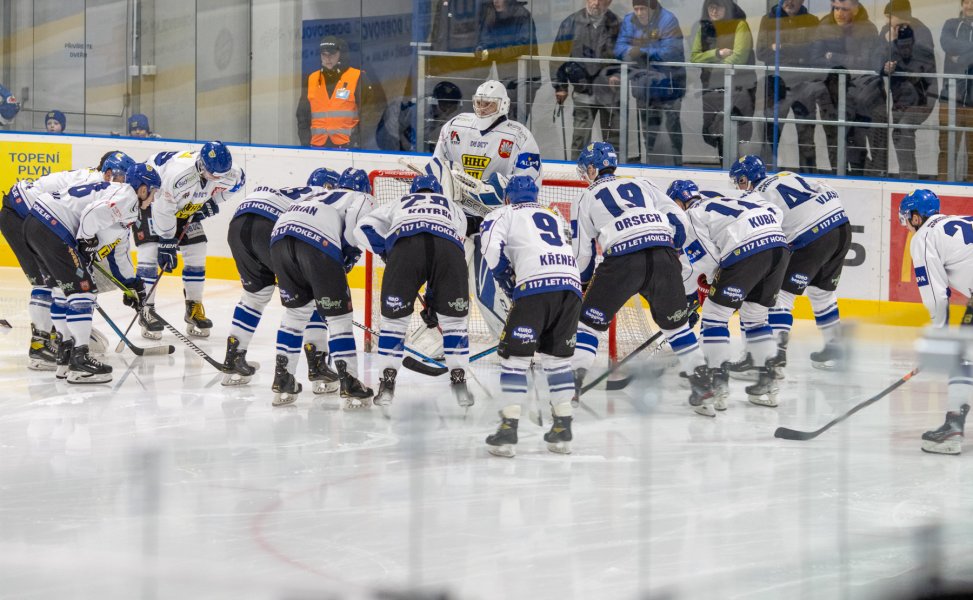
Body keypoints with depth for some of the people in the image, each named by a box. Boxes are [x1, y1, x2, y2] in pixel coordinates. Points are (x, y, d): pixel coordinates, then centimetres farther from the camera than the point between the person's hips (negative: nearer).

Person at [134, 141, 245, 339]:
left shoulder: (228, 173, -23)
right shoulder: (179, 174, -43)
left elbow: (237, 181, 5)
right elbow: (163, 211, -34)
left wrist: (213, 201, -4)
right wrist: (166, 245, -28)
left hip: (185, 207, 6)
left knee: (196, 251, 0)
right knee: (150, 251, -18)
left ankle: (194, 308, 12)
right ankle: (146, 310, -11)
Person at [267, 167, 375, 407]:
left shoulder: (316, 197, 40)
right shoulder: (362, 199, 23)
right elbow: (356, 225, -1)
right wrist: (350, 254, 13)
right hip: (318, 242, -6)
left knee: (297, 309, 24)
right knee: (338, 315, 6)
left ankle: (282, 381, 23)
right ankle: (349, 385, 4)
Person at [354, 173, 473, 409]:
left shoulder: (399, 204, 40)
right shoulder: (454, 208, 42)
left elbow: (364, 228, 26)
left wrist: (385, 251, 32)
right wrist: (433, 298, 42)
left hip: (405, 243, -1)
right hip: (449, 246, 1)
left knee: (395, 317, 14)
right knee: (454, 318, 17)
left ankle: (387, 383, 11)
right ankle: (459, 381, 12)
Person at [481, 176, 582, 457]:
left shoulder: (502, 215, 17)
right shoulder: (554, 218, 35)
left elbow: (492, 248, 0)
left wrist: (507, 281, 12)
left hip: (536, 285, -5)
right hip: (571, 285, 5)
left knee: (514, 355, 1)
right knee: (557, 357, 18)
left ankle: (509, 429, -6)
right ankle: (562, 428, 16)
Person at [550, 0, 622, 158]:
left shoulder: (616, 25, 0)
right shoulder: (572, 23, -3)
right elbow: (559, 55, 1)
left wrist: (617, 74, -9)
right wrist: (560, 85, 0)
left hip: (609, 91, 1)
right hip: (583, 90, -1)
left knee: (613, 135, 7)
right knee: (581, 135, -4)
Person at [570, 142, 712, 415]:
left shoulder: (588, 198, 21)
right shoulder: (642, 185, 27)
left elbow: (582, 253, 20)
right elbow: (677, 221, 20)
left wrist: (581, 284, 36)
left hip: (622, 258, -3)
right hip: (663, 254, 3)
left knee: (590, 321, 9)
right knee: (675, 320, 20)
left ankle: (573, 383, -1)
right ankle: (701, 380, 16)